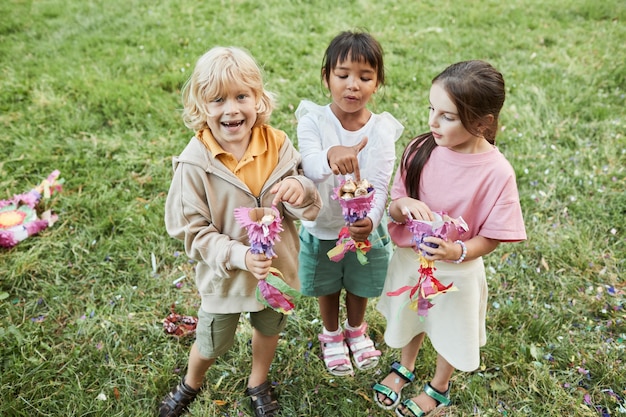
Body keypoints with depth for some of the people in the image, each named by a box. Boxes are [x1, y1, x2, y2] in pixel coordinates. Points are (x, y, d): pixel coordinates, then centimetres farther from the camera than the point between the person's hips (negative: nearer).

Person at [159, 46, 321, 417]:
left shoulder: (278, 145, -16)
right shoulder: (195, 163, -22)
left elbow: (308, 210, -11)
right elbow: (193, 231, -17)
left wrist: (301, 190, -34)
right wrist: (240, 256, -31)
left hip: (277, 268, 3)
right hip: (225, 277, -2)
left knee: (269, 330, 27)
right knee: (212, 344, 21)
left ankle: (258, 383, 59)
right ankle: (191, 384, 56)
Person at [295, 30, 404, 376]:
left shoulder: (382, 130, -16)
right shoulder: (313, 121, -19)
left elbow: (380, 185, -21)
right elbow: (310, 166, -37)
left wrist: (371, 220, -41)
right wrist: (331, 154, -61)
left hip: (365, 227, 1)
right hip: (321, 227, -1)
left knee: (360, 286, 25)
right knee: (327, 288, 23)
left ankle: (356, 330, 56)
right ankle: (332, 335, 53)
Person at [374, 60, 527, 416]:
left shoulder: (497, 173, -25)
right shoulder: (420, 150, -16)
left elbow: (492, 237, -16)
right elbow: (394, 210, -7)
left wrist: (457, 251, -34)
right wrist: (402, 206, -30)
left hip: (457, 271, -3)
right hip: (409, 259, 3)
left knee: (450, 333, 23)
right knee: (410, 320, 28)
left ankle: (439, 388, 53)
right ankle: (405, 368, 59)